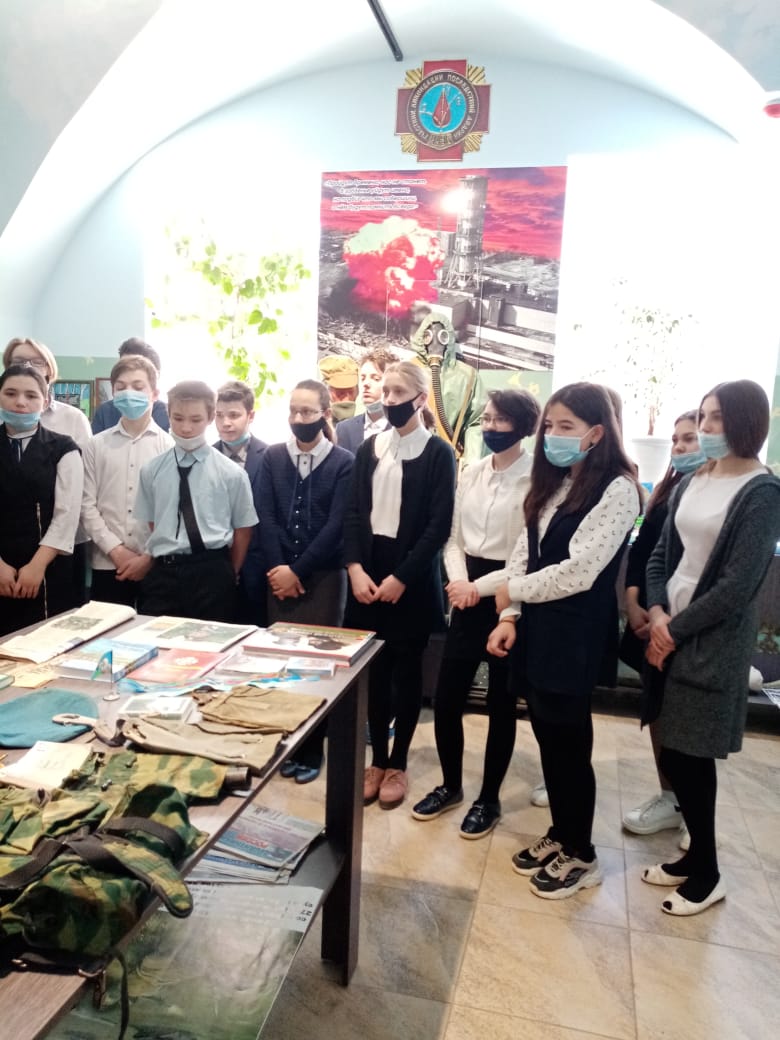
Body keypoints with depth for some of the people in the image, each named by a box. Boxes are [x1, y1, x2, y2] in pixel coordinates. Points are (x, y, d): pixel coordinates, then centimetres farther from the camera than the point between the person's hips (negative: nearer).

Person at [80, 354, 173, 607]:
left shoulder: (169, 446, 0)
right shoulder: (96, 445, 6)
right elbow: (87, 505, 3)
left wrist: (150, 557, -9)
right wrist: (116, 551, -7)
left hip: (158, 565, -1)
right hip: (107, 564, 2)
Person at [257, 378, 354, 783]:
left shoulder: (343, 463, -3)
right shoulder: (272, 457, 6)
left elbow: (336, 525, -9)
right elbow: (266, 517, 1)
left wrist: (298, 571, -11)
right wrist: (278, 568, -10)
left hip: (323, 576, -2)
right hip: (279, 574, 3)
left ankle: (311, 750, 17)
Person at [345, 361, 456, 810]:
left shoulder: (439, 452, -4)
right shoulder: (370, 447, 8)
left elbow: (439, 525, -10)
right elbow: (353, 512, 5)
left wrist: (401, 577, -15)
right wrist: (356, 568, -9)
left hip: (412, 577, -3)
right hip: (369, 571, 4)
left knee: (407, 669, 7)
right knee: (375, 669, 8)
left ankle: (398, 764, 21)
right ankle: (377, 759, 23)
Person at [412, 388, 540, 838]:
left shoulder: (536, 480, -11)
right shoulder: (471, 473, 7)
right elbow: (454, 538, 9)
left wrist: (481, 587, -15)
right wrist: (459, 581, -9)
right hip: (467, 596, 5)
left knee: (501, 704, 9)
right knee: (447, 699, 9)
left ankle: (489, 799, 28)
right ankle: (451, 785, 32)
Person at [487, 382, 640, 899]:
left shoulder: (617, 489, -13)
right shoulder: (552, 484, 13)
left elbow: (579, 571, -20)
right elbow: (523, 553, 8)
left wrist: (512, 592, -8)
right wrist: (510, 617, -4)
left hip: (575, 634, -7)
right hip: (536, 627, 7)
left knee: (570, 744, 6)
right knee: (548, 738, 16)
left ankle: (581, 855, 26)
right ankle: (560, 835, 35)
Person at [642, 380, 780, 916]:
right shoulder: (691, 484, 9)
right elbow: (662, 554, 9)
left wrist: (676, 631, -11)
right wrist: (657, 614, -7)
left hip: (712, 644, -6)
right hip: (669, 634, 6)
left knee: (687, 758, 1)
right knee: (675, 754, 11)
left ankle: (707, 874, 22)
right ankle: (698, 856, 30)